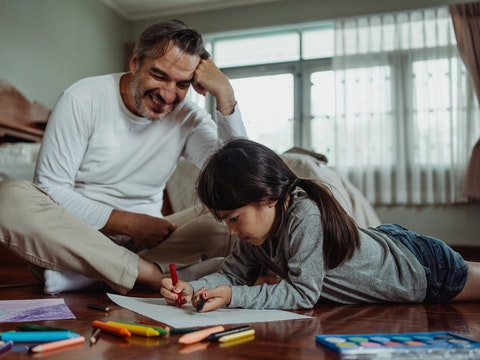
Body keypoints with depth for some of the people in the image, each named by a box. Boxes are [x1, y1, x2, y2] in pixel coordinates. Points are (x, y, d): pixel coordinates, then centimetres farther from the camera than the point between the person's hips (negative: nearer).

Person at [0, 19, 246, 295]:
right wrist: (127, 222, -19)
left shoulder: (188, 118, -1)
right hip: (75, 231, -2)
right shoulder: (83, 99, -9)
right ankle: (149, 273, -30)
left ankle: (79, 272, -26)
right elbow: (51, 188, -12)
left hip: (145, 239, 3)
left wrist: (225, 96, -21)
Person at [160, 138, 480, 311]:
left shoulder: (305, 217, -41)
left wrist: (233, 297, -40)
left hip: (424, 268, -6)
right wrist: (192, 288, -29)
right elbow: (233, 274, -11)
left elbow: (303, 293, -37)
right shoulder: (260, 224, -17)